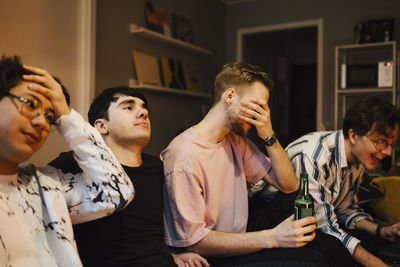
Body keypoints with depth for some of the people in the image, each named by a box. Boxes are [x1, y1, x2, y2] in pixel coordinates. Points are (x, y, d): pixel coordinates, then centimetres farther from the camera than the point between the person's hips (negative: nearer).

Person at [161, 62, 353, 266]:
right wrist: (272, 238, -29)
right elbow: (193, 240, -25)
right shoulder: (185, 156, -25)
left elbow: (289, 185, 4)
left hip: (240, 231, 8)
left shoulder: (235, 140, 3)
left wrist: (269, 137, -12)